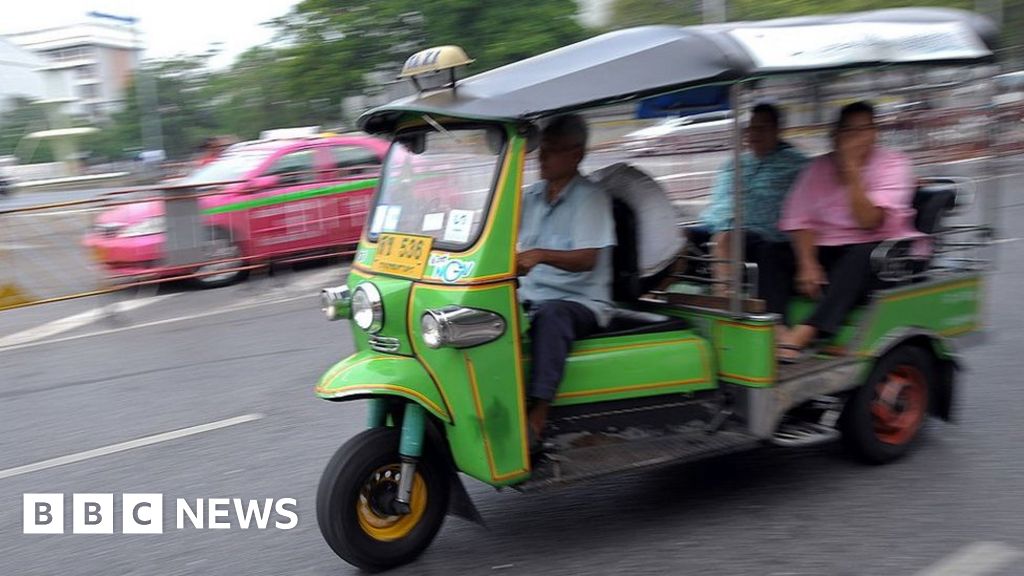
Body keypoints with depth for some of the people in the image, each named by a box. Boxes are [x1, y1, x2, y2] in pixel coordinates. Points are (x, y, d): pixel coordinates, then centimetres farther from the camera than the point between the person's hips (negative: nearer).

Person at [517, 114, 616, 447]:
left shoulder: (591, 198, -4)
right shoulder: (531, 197, 15)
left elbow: (587, 259, -17)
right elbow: (515, 255, 15)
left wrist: (540, 255, -33)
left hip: (580, 303, -6)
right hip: (531, 298, 6)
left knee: (551, 313, -37)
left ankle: (537, 417, -42)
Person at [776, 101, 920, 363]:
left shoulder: (893, 164, 0)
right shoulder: (819, 168, 10)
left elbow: (869, 220, -13)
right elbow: (800, 220, -1)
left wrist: (852, 172, -20)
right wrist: (807, 264, -18)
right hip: (827, 250, 3)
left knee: (861, 257, -37)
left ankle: (803, 334, -48)